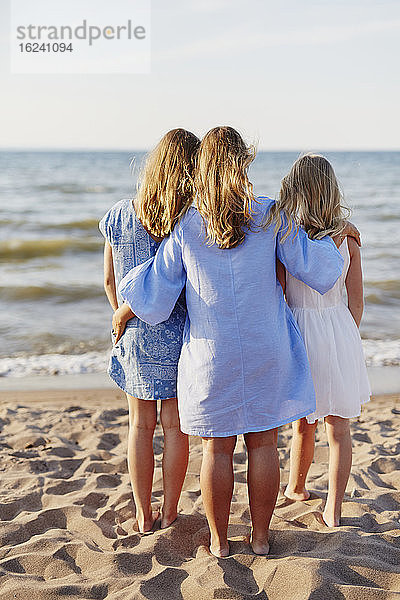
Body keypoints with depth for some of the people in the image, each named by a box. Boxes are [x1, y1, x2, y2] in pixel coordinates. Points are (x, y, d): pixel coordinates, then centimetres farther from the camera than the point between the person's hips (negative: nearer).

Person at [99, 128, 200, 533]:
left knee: (141, 425, 14)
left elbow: (110, 280, 2)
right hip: (179, 333, -2)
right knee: (175, 424, 12)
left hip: (134, 333, 2)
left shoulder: (120, 216, -6)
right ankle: (169, 512, 25)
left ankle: (144, 515, 23)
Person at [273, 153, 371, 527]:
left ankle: (296, 489, 41)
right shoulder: (348, 236, -4)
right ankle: (333, 510, 19)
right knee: (339, 428, 11)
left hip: (299, 333, -1)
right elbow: (356, 302, 2)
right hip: (341, 332, 1)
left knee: (304, 424, 19)